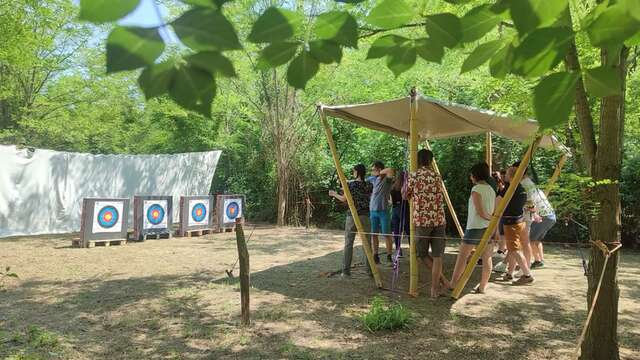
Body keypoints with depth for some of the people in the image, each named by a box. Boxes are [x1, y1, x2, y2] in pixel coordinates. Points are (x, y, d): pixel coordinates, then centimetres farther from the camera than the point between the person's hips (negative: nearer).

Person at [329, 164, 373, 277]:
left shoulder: (351, 184, -6)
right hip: (365, 216, 3)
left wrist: (334, 194, 14)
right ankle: (370, 268, 11)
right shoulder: (369, 185, 4)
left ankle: (346, 270, 1)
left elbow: (344, 199, -3)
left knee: (348, 243, 2)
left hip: (352, 216, -3)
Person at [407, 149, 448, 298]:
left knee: (422, 253, 14)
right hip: (439, 219, 3)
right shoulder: (437, 176, 7)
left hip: (421, 220, -3)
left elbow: (406, 195, 10)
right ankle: (435, 289, 7)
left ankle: (441, 277, 7)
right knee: (437, 256, 6)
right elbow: (441, 197, 16)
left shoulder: (413, 176, -2)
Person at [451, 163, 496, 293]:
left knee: (462, 255, 0)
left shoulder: (476, 189, -11)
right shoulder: (491, 189, 10)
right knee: (486, 257, 8)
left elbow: (480, 212, -16)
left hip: (475, 227, -7)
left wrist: (491, 219, -3)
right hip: (489, 227, 7)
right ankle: (482, 287, 13)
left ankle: (452, 284, 4)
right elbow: (494, 212, 12)